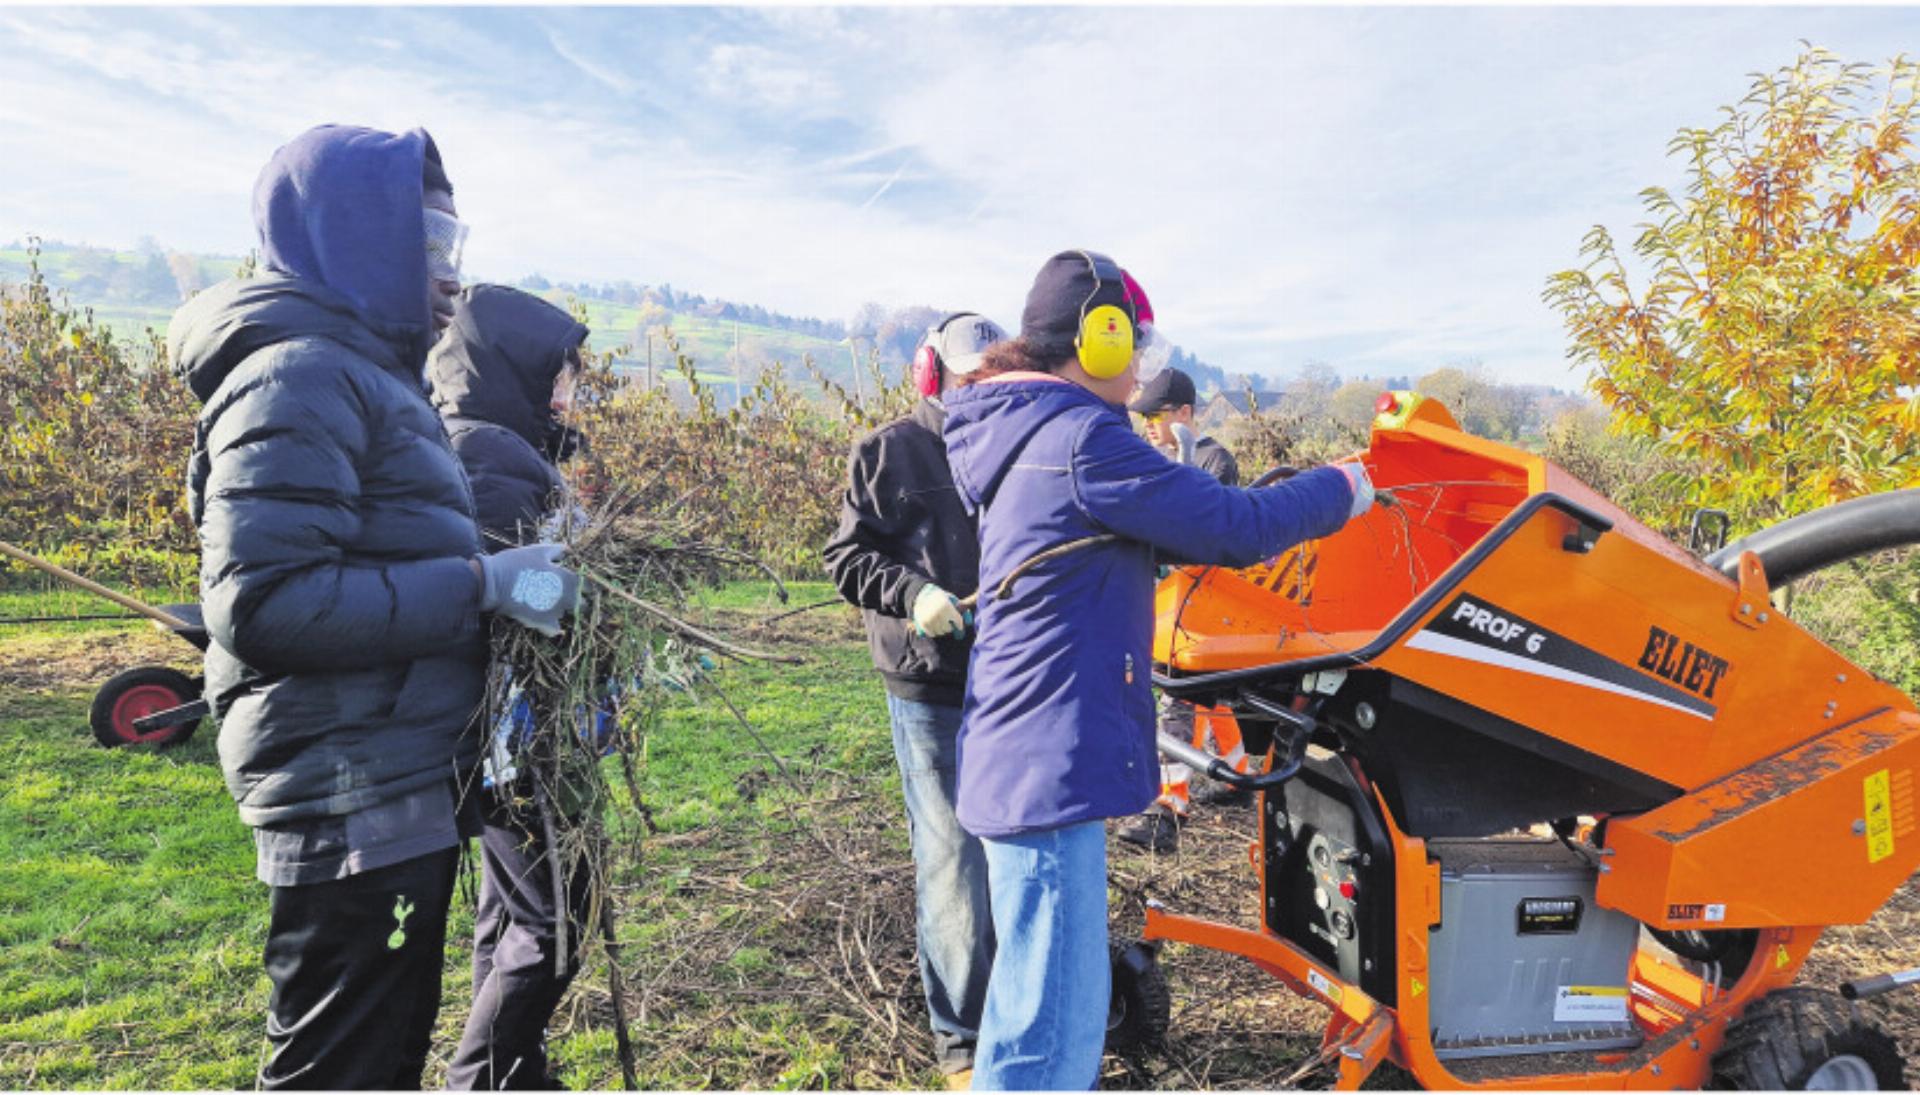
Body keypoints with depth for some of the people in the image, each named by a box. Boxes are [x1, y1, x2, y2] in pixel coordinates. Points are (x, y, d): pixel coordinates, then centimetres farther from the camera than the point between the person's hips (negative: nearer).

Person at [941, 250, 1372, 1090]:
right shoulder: (1081, 439, -17)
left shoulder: (1025, 437, 15)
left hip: (1021, 752, 11)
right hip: (1048, 760, -11)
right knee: (1053, 1017, -2)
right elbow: (1231, 522, -13)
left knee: (1039, 997, 23)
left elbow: (1160, 525, 26)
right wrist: (1337, 491, 4)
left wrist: (1249, 533, 19)